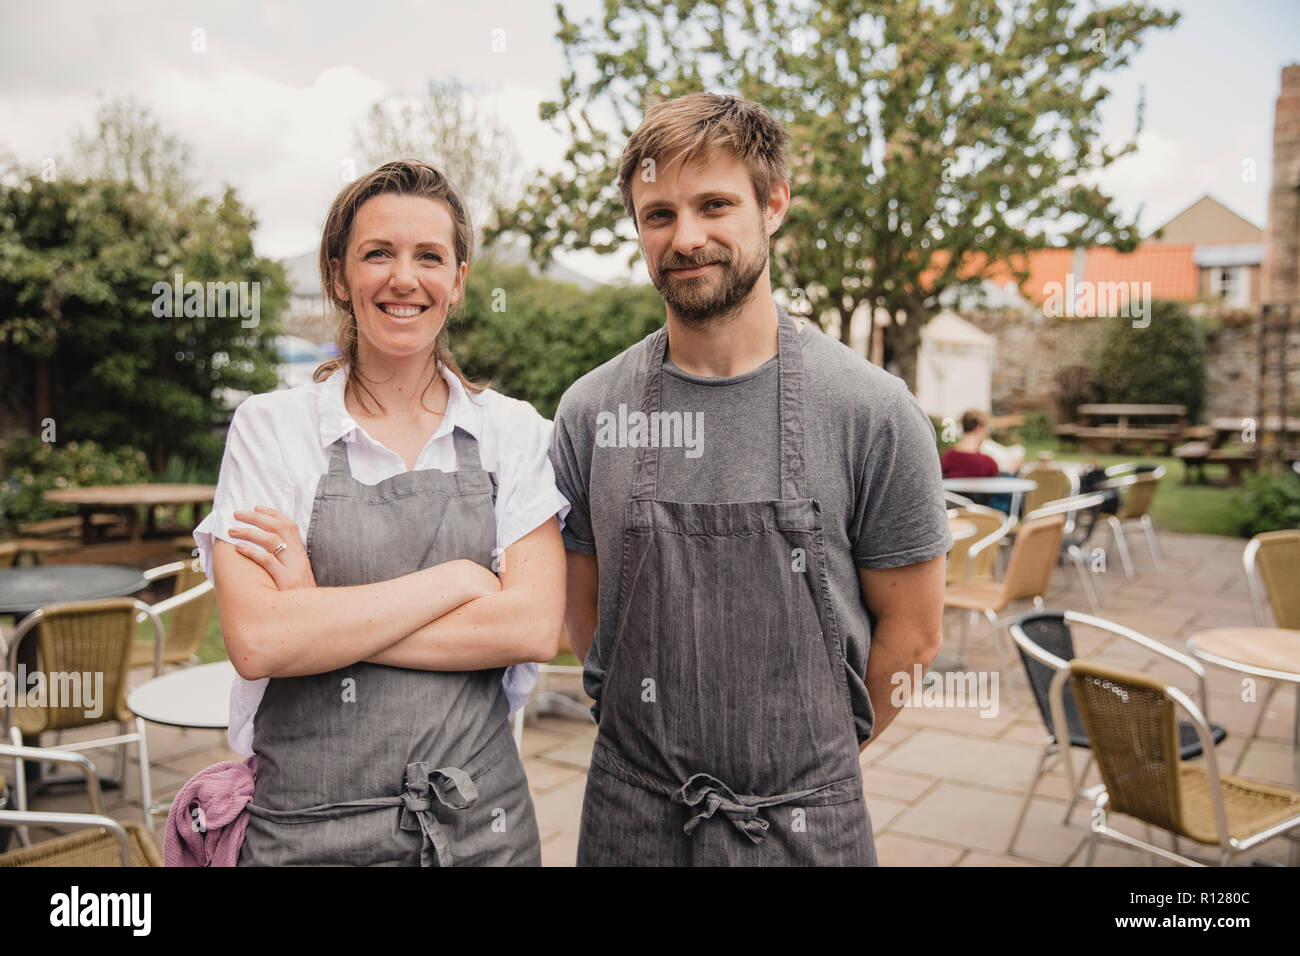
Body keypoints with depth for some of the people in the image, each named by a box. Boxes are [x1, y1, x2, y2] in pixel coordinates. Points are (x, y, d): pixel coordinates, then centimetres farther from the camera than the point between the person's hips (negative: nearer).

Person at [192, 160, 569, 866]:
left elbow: (534, 627, -12)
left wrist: (321, 617, -15)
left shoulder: (514, 431, 0)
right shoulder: (270, 428, -4)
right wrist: (456, 580, -15)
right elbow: (256, 639, -16)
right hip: (308, 827, -1)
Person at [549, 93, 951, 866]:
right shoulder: (589, 413, -4)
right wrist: (666, 744, 4)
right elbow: (587, 612, 5)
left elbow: (910, 634, -3)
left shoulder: (872, 411, -11)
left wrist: (807, 758, 4)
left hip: (807, 822, -1)